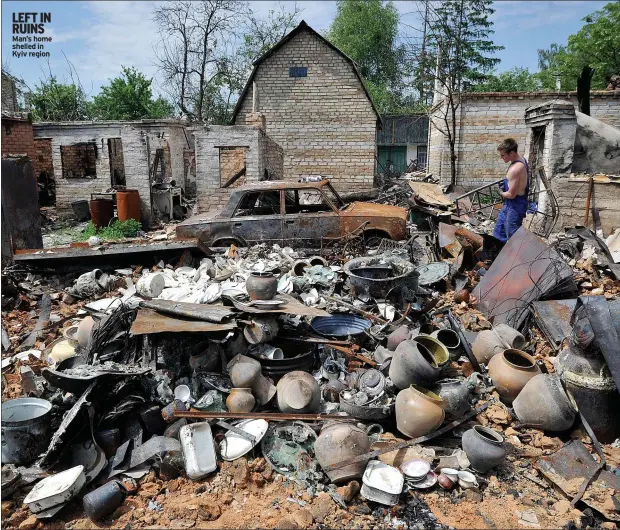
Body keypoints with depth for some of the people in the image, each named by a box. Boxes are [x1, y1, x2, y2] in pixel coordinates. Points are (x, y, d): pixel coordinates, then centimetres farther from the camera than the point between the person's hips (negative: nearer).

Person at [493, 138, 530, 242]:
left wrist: (501, 193, -5)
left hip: (515, 206, -10)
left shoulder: (515, 169, -29)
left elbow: (511, 194, -24)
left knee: (513, 237, 3)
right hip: (509, 204, 10)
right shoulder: (521, 159, 2)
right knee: (499, 230, 22)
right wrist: (505, 184, 7)